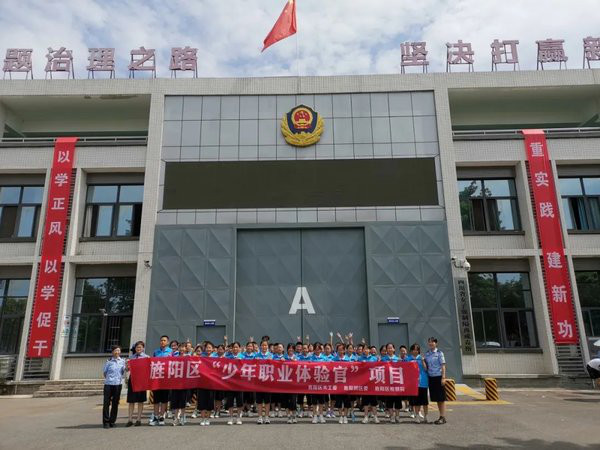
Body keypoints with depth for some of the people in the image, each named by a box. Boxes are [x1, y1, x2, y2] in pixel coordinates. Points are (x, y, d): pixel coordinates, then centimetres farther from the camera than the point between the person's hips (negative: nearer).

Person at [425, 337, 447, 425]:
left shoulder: (439, 353, -5)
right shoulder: (427, 354, 9)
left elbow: (443, 365, -8)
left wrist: (443, 377, -13)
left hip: (438, 377, -5)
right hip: (431, 377, 5)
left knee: (441, 398, -1)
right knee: (436, 398, 9)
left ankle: (443, 417, 4)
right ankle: (441, 416, 18)